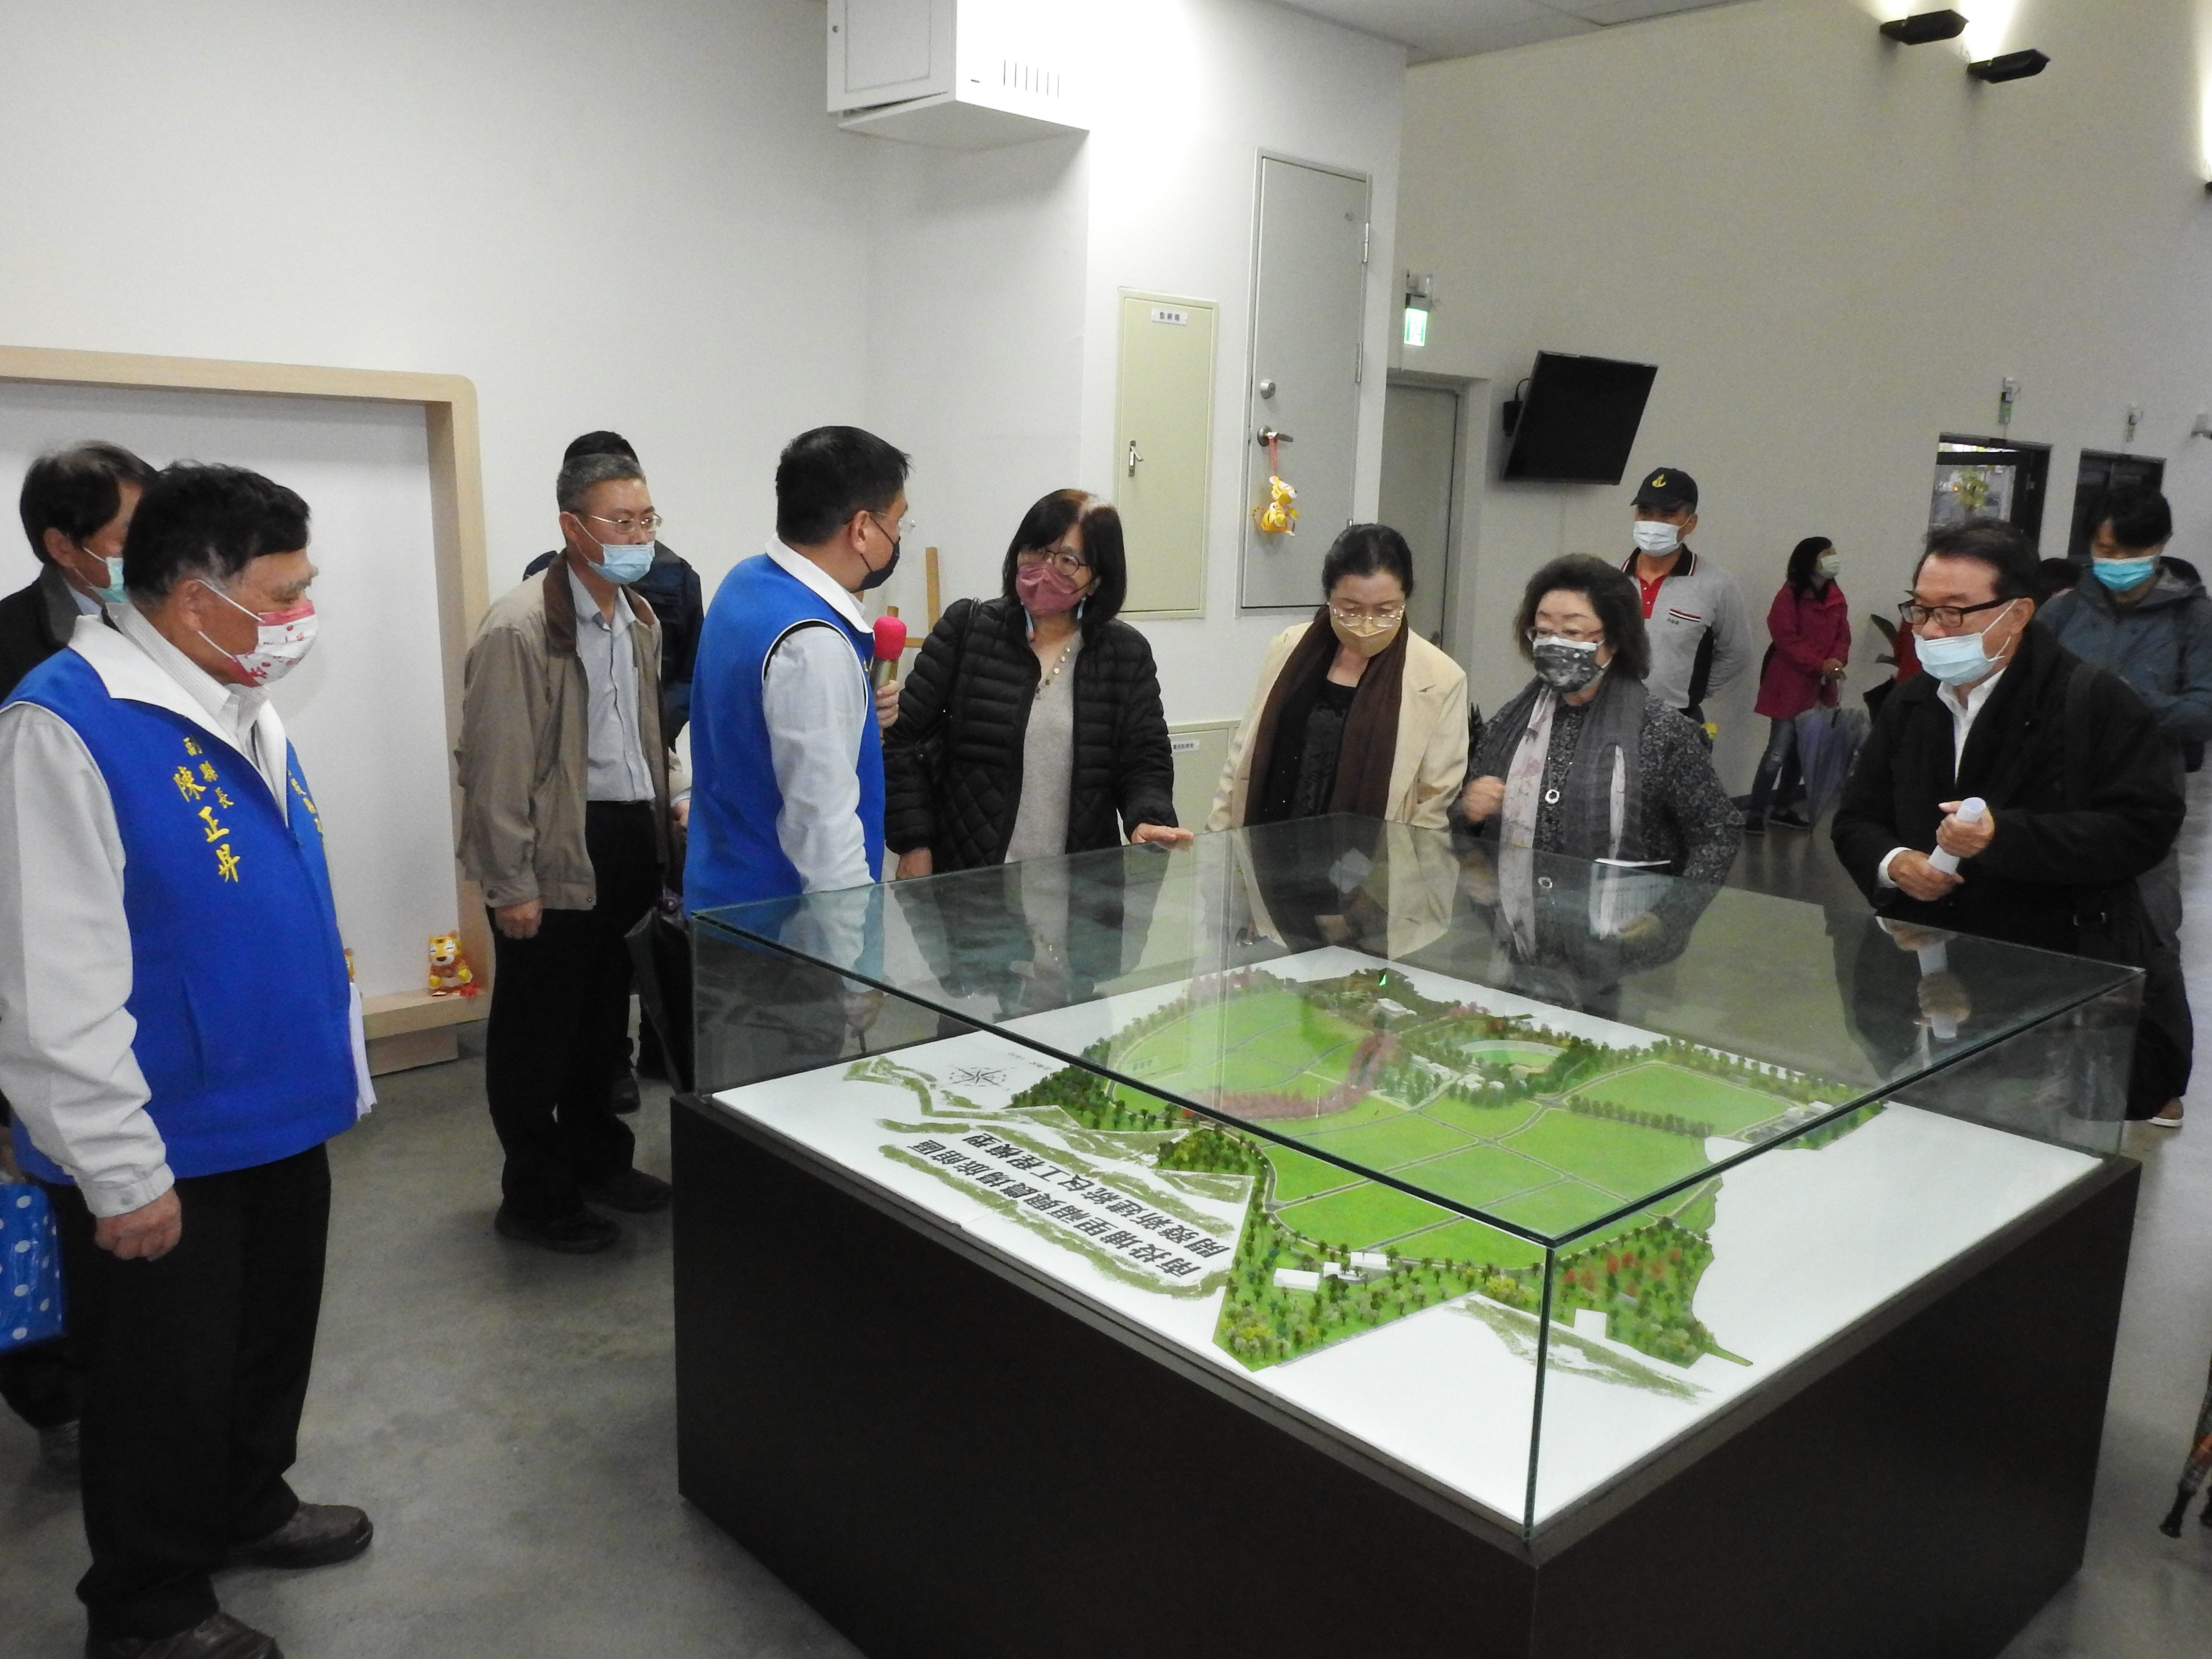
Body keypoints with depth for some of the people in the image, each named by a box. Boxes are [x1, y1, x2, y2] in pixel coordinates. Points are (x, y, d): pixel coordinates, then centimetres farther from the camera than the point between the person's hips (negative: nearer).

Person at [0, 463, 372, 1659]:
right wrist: (123, 1174, -19)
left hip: (283, 1120, 8)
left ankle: (249, 1506, 47)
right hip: (166, 1155, -8)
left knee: (272, 1340, 24)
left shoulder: (243, 709, 6)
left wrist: (339, 1066, 17)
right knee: (166, 1383, 11)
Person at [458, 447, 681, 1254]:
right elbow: (496, 766, -16)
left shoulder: (640, 619, 9)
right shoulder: (519, 629, -15)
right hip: (558, 854, -7)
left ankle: (599, 1158, 38)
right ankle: (535, 1197, 21)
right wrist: (512, 884, -16)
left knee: (605, 1016, 20)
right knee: (538, 1032, 6)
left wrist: (666, 805, 10)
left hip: (630, 842, 8)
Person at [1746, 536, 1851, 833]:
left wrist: (1838, 660, -12)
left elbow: (1843, 636, 9)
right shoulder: (1790, 597, -11)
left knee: (1801, 752, 13)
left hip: (1820, 688, 7)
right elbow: (1787, 641, -17)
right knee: (1779, 752, -8)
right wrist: (1821, 665, -22)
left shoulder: (1837, 598, 10)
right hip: (1791, 686, -7)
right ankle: (1756, 814, -3)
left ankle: (1783, 808, 24)